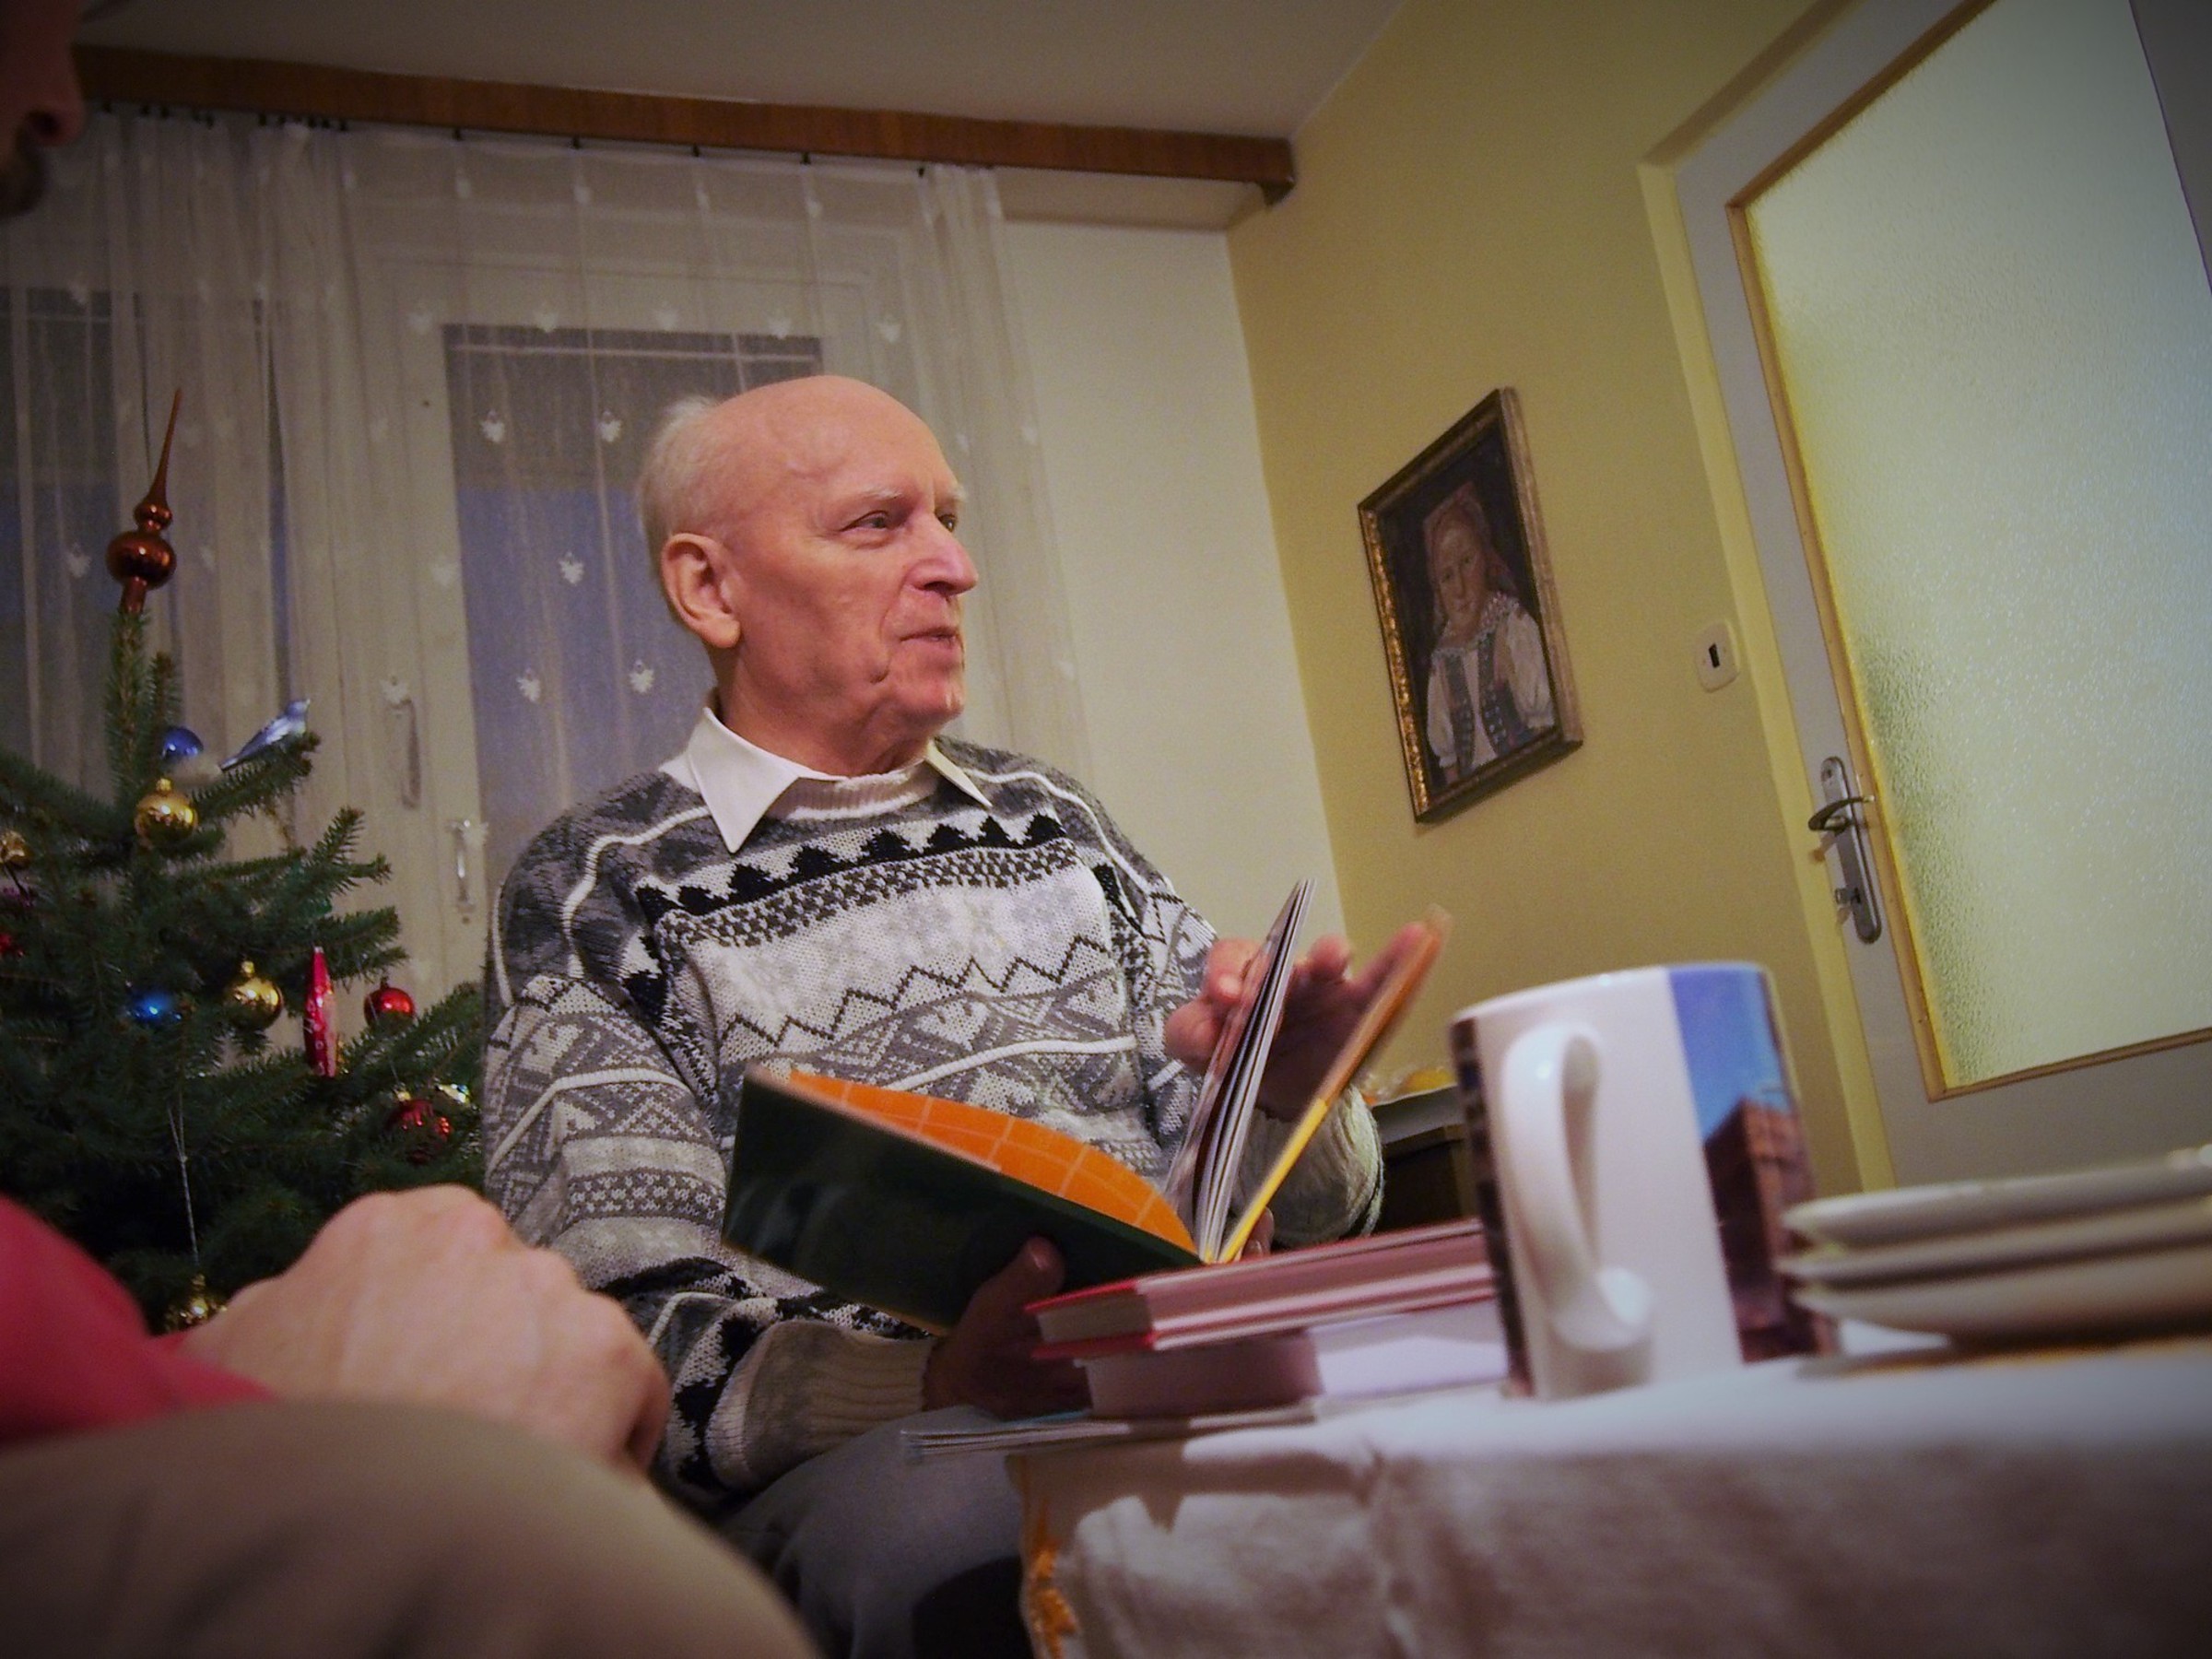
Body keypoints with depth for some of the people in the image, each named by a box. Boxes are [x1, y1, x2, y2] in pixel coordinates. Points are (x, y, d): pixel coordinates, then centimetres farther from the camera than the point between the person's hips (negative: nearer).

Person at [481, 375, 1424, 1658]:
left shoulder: (1050, 819, 18)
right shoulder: (598, 892, 4)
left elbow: (1308, 1216, 18)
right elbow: (633, 1343, -5)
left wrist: (1286, 1094, -7)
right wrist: (942, 1383, -24)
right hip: (857, 1457, -3)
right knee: (940, 1533, -37)